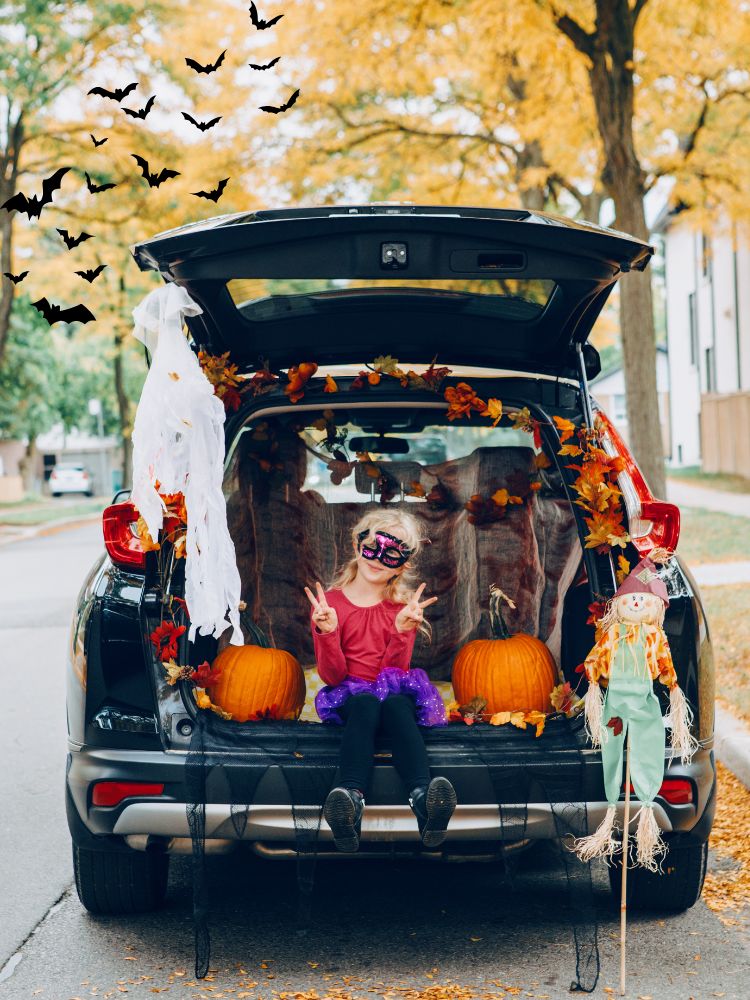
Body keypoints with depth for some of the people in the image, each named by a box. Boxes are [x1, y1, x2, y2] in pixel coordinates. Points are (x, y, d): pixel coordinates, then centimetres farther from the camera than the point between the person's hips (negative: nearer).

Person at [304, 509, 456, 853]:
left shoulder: (403, 606, 7)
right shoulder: (329, 603, 3)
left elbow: (395, 670, -4)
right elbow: (333, 676, -4)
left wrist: (402, 630, -20)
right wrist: (328, 632, -21)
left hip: (393, 691, 1)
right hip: (349, 695, -1)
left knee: (397, 704, -34)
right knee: (366, 704, -36)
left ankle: (423, 799, -60)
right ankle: (351, 800, -62)